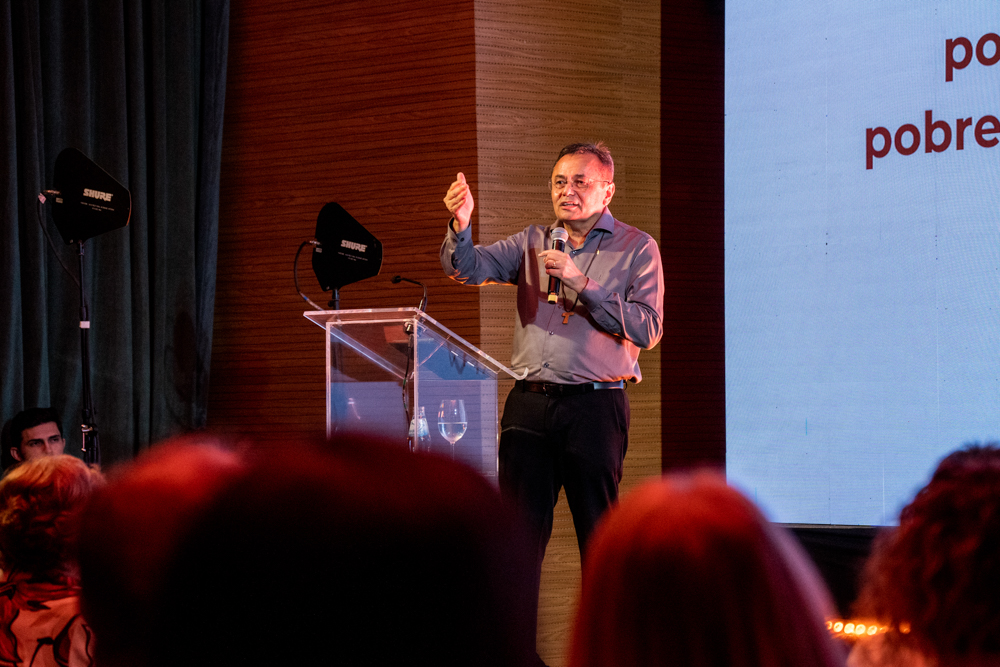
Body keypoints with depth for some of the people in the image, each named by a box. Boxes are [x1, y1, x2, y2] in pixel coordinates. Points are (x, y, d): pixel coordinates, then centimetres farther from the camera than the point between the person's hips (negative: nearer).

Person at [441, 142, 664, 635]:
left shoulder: (636, 248, 4)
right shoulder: (533, 243, 14)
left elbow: (647, 329, -7)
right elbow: (468, 268, 1)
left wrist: (581, 282, -13)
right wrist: (460, 225, -20)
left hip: (595, 404, -3)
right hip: (530, 404, 3)